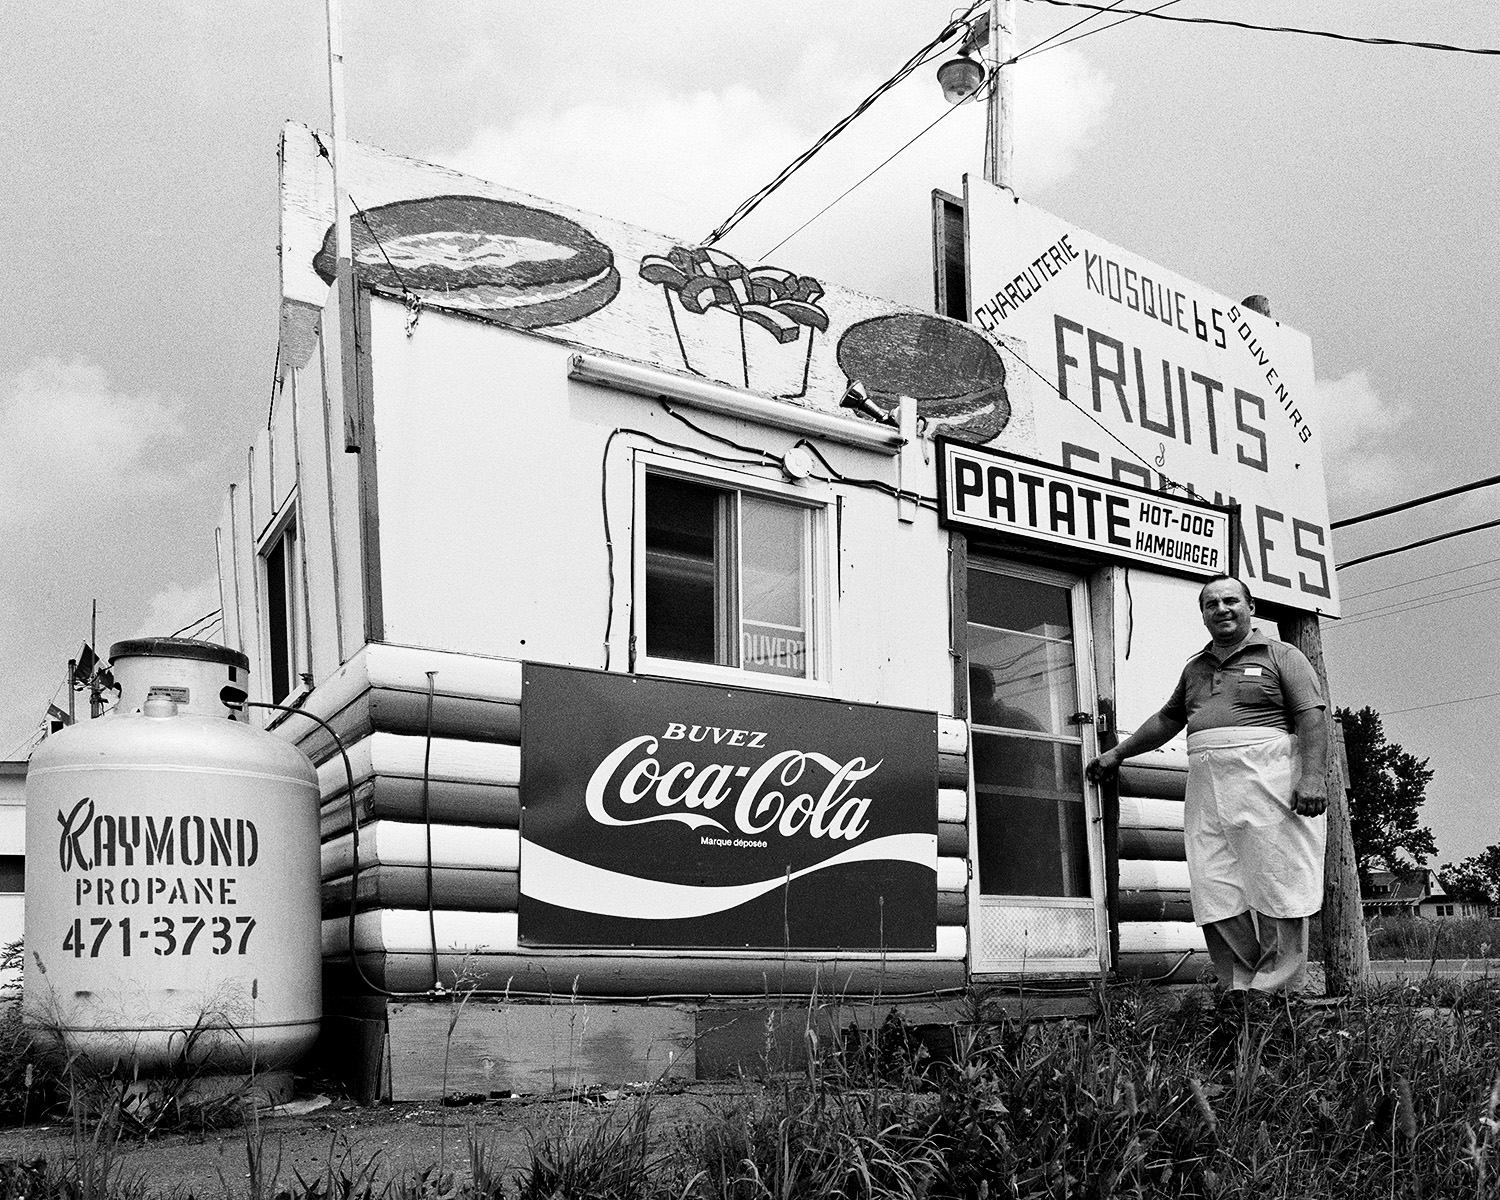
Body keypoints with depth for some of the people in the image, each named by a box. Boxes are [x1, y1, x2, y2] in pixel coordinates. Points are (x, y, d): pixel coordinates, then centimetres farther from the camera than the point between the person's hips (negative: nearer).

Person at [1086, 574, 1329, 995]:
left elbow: (1312, 719, -3)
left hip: (1268, 786, -5)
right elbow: (1167, 719, 36)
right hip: (1206, 795, 5)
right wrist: (1117, 754, 37)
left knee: (1278, 898, -7)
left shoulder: (1281, 656, 8)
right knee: (1217, 902, -3)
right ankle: (1243, 988, 3)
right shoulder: (1195, 668, 25)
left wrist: (1313, 777, -16)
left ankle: (1277, 992, 0)